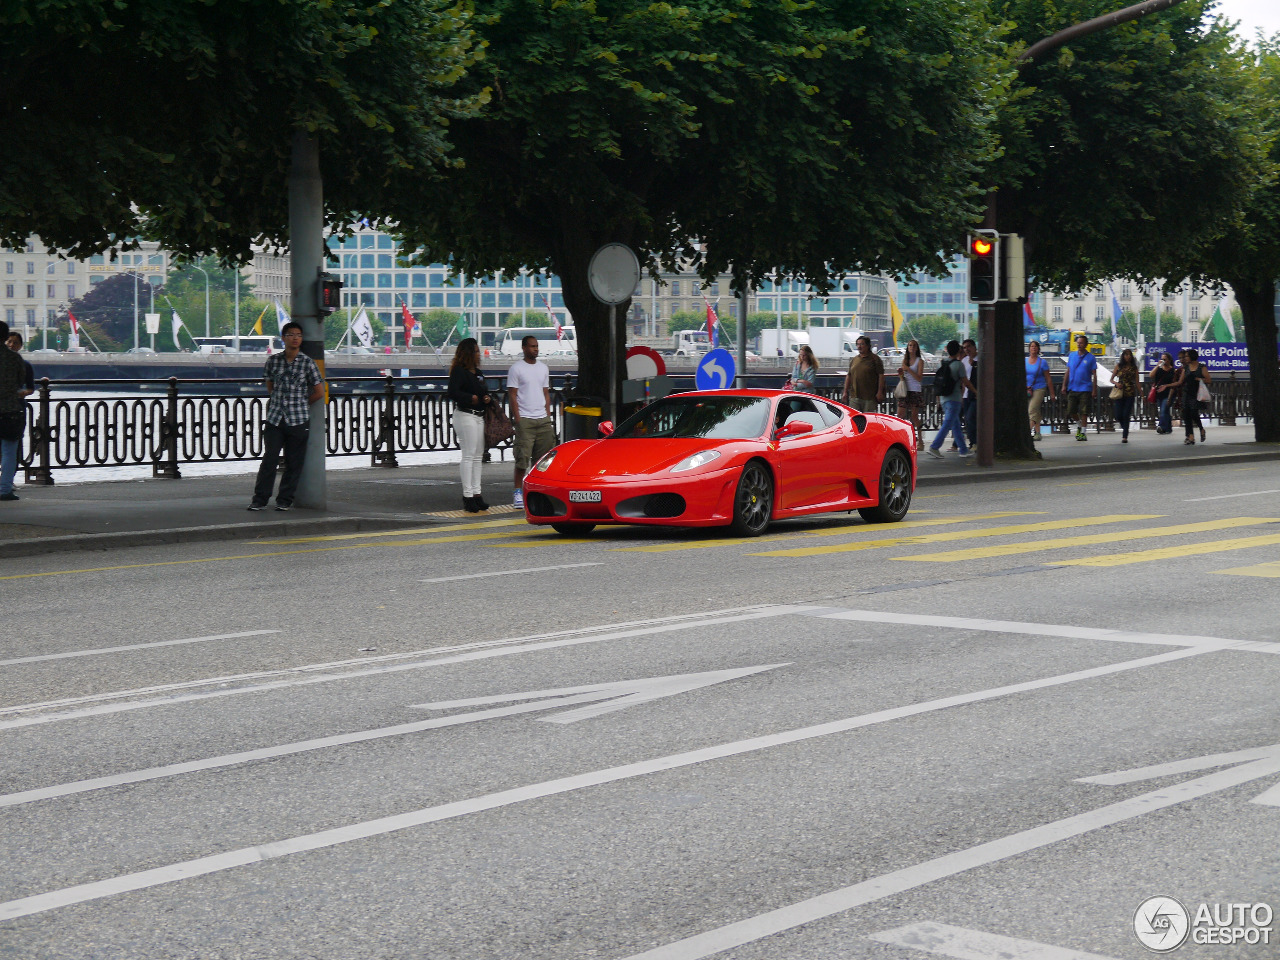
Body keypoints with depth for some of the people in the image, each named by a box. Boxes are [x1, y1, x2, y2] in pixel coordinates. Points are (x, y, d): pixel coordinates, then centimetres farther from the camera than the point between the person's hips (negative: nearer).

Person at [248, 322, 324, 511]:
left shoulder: (307, 363, -2)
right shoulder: (273, 360, 6)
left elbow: (319, 392, 3)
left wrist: (300, 403, 9)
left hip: (298, 420, -1)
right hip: (275, 417, 2)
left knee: (293, 463, 2)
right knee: (269, 459, -3)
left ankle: (285, 500, 12)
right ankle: (260, 499, 4)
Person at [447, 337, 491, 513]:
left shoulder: (477, 372, 18)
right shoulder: (459, 371, -9)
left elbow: (484, 392, 25)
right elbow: (453, 393, -21)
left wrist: (488, 399, 4)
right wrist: (471, 398, -19)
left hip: (479, 417, 9)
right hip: (465, 416, -9)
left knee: (478, 457, 9)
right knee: (469, 455, -8)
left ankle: (476, 493, 14)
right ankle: (467, 495, -6)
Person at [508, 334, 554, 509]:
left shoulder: (543, 368, 16)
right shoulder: (516, 368, -1)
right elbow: (512, 395, -4)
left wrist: (548, 416, 11)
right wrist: (517, 419, -11)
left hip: (543, 419, 5)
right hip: (525, 419, -5)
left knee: (542, 458, 4)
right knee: (522, 457, -8)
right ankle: (518, 492, -4)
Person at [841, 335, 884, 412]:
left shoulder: (875, 359, 0)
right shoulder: (854, 360, 15)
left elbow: (881, 376, -4)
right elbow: (848, 377, 18)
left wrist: (879, 392, -11)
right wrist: (845, 392, 12)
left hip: (870, 398, -4)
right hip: (855, 397, 4)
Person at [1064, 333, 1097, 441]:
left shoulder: (1090, 358, -1)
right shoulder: (1072, 356, 9)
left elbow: (1094, 375, 0)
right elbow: (1068, 372, 15)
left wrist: (1094, 389, -5)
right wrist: (1064, 385, 8)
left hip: (1085, 389, -3)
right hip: (1072, 388, 3)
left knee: (1084, 412, -4)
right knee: (1071, 412, 2)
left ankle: (1082, 432, 3)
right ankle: (1080, 424, 29)